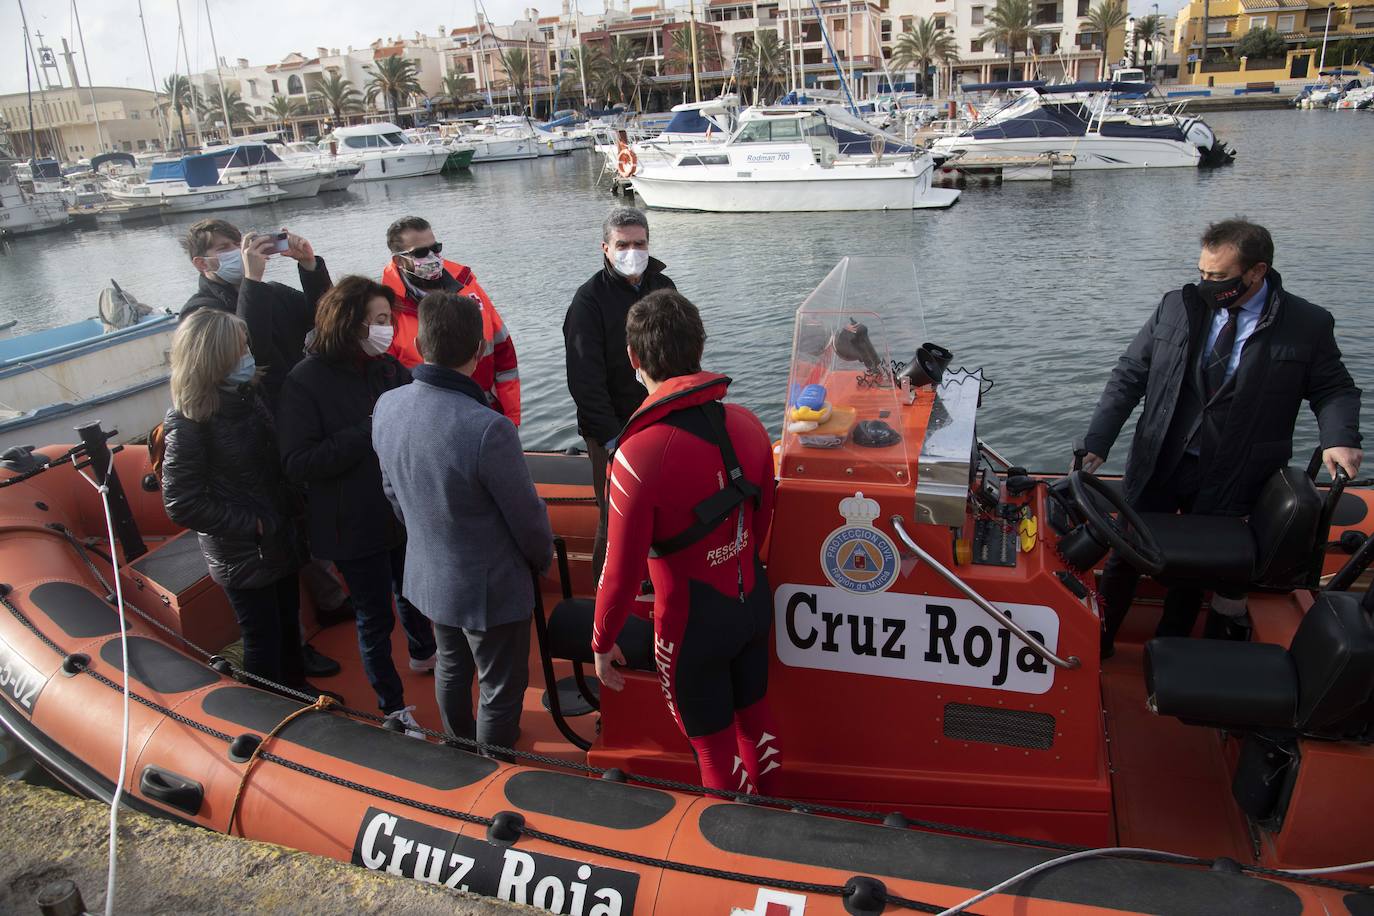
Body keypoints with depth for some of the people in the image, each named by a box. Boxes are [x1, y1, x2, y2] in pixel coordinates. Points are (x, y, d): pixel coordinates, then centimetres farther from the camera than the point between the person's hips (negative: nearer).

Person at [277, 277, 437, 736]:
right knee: (374, 616, 11)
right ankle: (392, 706, 30)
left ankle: (422, 651, 56)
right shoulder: (307, 380, -17)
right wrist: (369, 433, -27)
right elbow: (297, 462, -23)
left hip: (403, 513, 5)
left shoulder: (389, 368, -4)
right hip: (354, 526, -5)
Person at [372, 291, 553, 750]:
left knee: (452, 667, 29)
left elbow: (392, 491, 4)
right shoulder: (488, 429, -35)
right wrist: (544, 557, 1)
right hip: (490, 587, -7)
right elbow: (526, 516, -21)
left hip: (426, 573, 7)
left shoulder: (387, 407, -12)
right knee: (501, 689, 15)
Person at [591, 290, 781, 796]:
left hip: (692, 624, -6)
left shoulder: (638, 455, -28)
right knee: (754, 715, 27)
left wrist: (602, 642, -5)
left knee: (713, 741, 16)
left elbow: (622, 570, -21)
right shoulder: (746, 424, -9)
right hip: (754, 603, 6)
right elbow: (762, 519, 5)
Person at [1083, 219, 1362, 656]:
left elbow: (1333, 389, 4)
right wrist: (1096, 444, -12)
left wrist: (1339, 437, -18)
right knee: (1126, 556, 10)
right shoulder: (1177, 307, -4)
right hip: (1157, 465, 1)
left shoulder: (1307, 325, -8)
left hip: (1227, 480, -1)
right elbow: (1128, 376, -3)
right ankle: (1097, 645, 30)